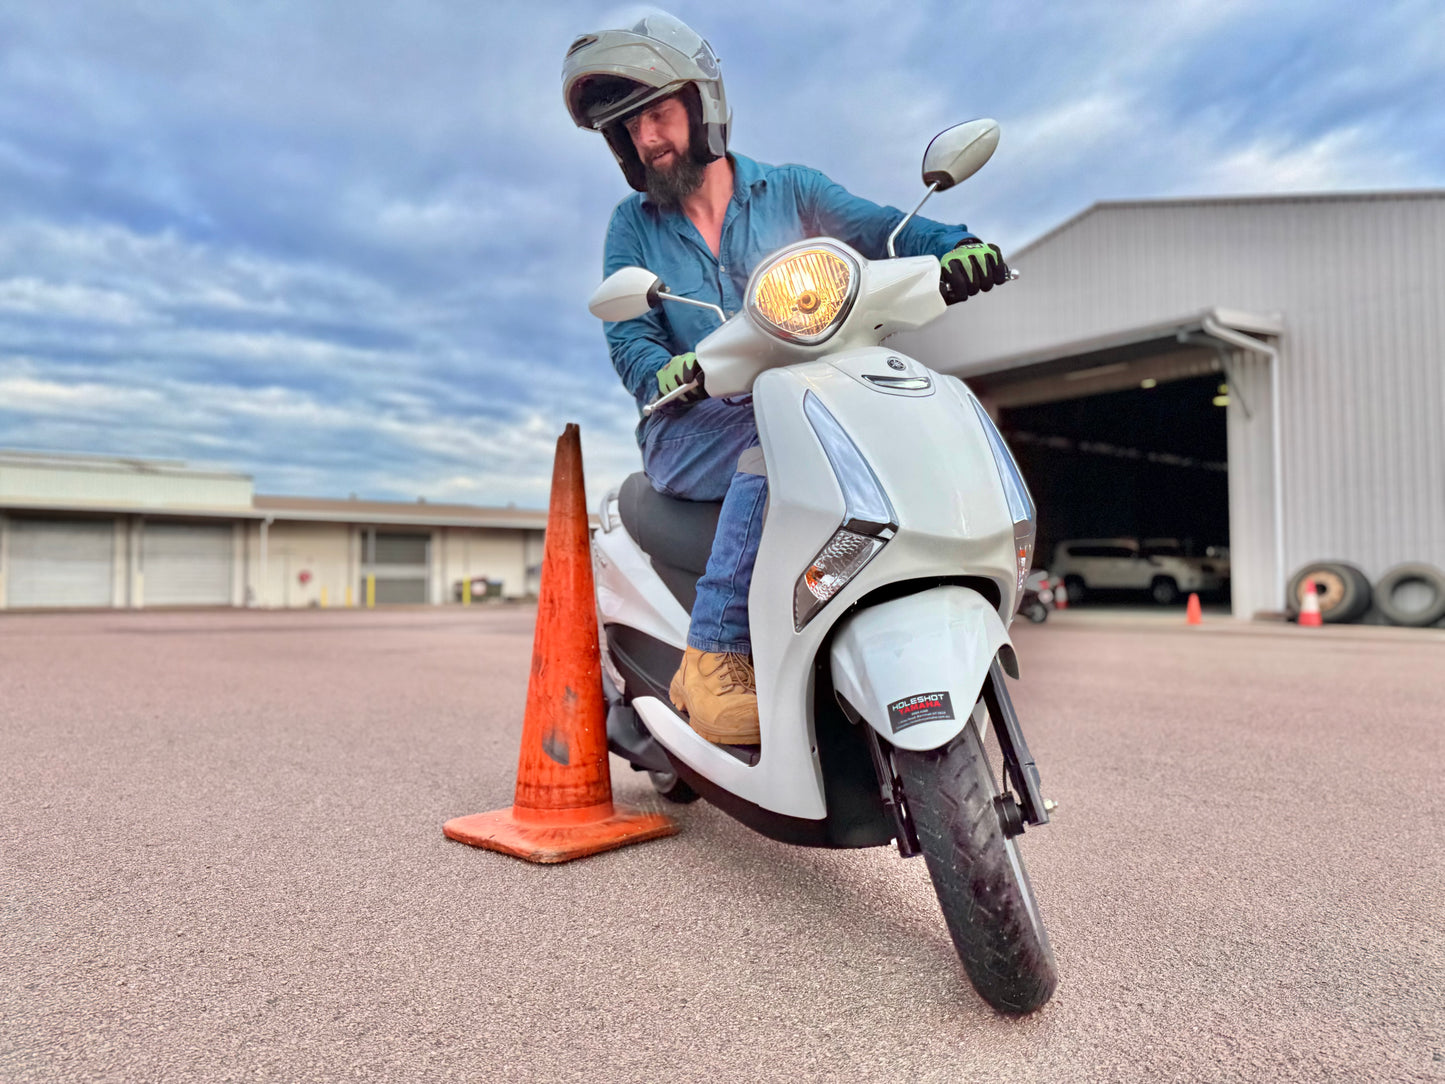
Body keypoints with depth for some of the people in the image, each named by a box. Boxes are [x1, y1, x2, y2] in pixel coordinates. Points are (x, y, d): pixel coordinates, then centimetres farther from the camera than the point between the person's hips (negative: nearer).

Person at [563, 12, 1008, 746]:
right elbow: (627, 335, -2)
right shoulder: (632, 226, 12)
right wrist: (668, 373, -26)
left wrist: (955, 247, -24)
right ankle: (714, 658, -34)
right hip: (690, 433, -2)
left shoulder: (789, 191, 12)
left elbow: (880, 230, -2)